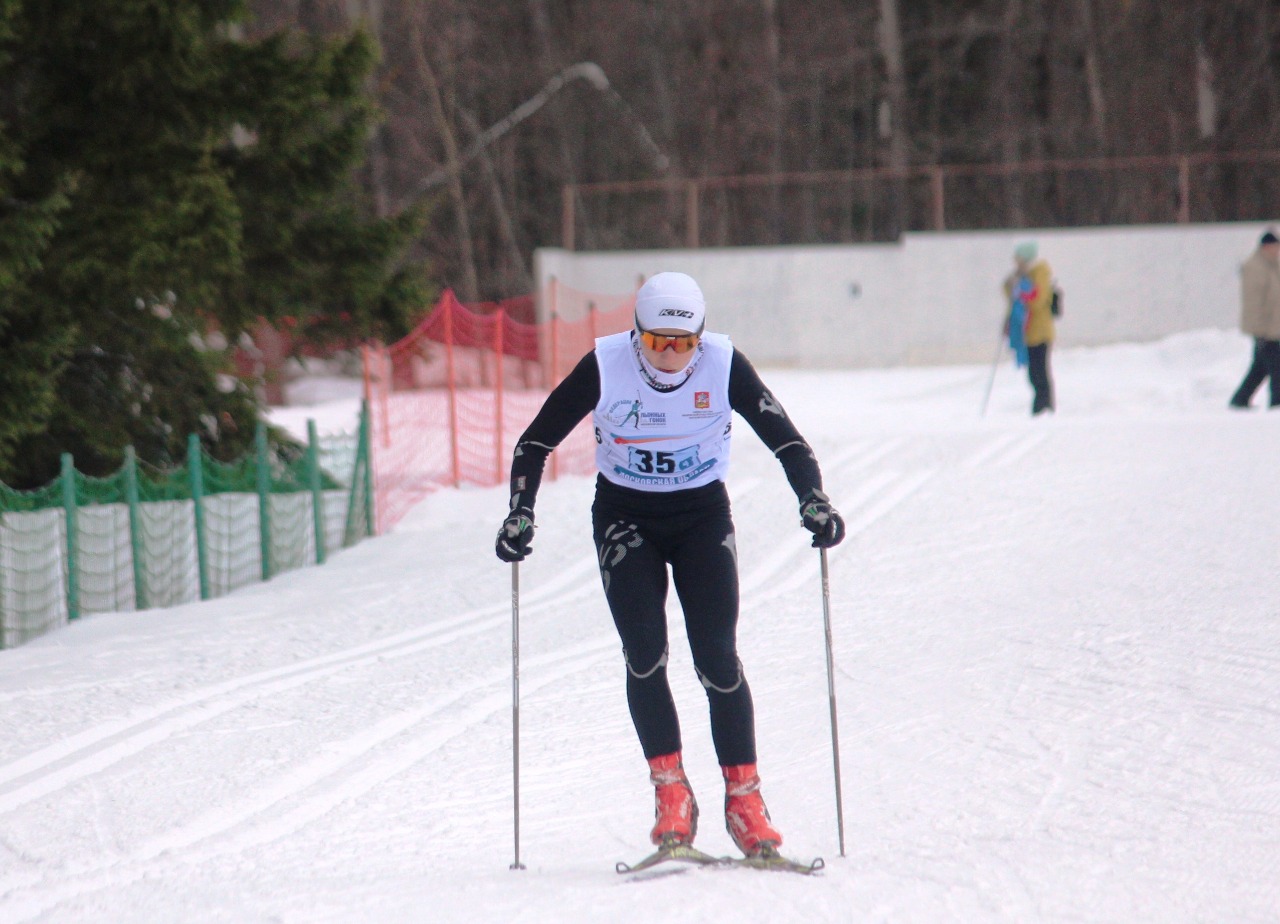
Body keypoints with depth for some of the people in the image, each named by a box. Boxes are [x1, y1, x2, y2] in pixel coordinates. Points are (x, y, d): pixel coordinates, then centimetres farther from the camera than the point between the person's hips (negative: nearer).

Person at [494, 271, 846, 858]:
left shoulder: (724, 366, -16)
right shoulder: (604, 368, -17)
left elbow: (786, 441, -12)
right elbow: (535, 444, -9)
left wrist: (813, 501, -27)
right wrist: (520, 514, -21)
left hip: (703, 517, 0)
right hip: (624, 517, 0)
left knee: (717, 657, -10)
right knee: (644, 651, -17)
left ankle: (743, 796, -2)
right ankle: (670, 791, -10)